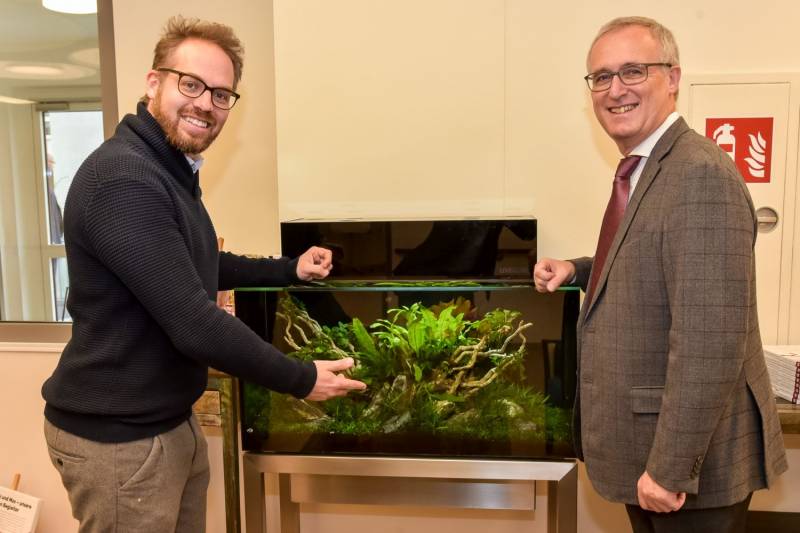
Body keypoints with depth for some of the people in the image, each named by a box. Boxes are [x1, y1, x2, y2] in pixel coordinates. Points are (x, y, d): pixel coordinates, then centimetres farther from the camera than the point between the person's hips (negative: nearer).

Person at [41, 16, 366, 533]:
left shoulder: (172, 172, 10)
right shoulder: (122, 179, -25)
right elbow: (194, 324, -29)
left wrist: (290, 269, 14)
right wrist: (301, 379, -19)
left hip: (172, 421, 10)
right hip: (117, 436, -9)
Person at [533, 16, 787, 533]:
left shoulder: (701, 174, -22)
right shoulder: (642, 171, 8)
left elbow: (711, 338, -28)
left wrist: (672, 466, -25)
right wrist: (578, 271, 5)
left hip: (687, 455, -9)